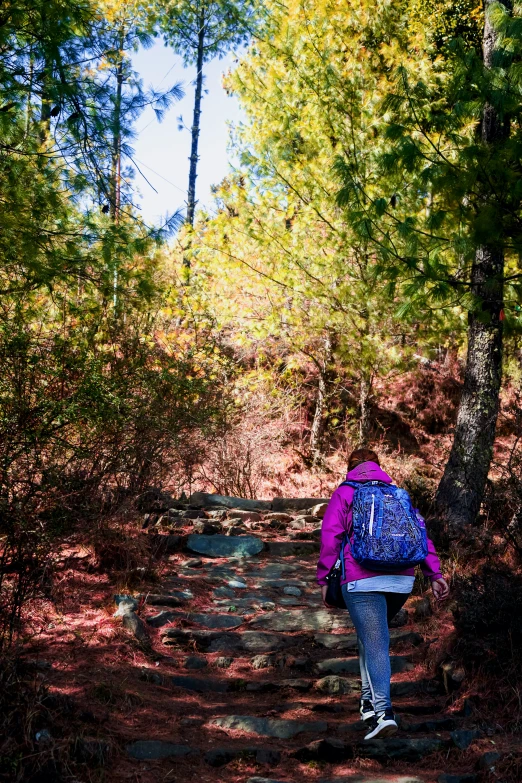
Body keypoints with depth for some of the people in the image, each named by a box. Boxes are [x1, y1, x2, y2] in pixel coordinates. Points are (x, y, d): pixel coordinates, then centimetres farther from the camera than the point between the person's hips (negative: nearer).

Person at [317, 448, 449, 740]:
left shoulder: (345, 493, 8)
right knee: (374, 636, 21)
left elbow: (330, 537, -2)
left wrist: (324, 579, 0)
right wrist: (435, 574, 7)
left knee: (374, 643, -4)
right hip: (402, 580, 4)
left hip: (361, 581, -4)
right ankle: (370, 699, 19)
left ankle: (383, 711, -16)